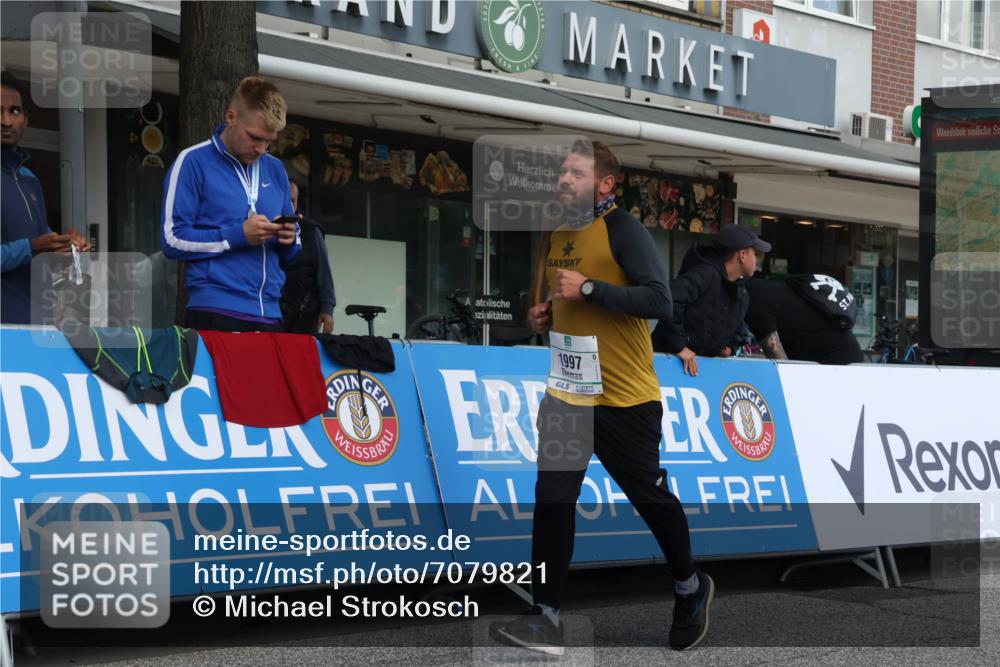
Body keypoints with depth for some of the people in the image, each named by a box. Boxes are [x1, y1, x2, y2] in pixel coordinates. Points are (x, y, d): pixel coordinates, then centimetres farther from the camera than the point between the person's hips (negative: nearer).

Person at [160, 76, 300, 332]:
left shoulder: (275, 169, 16)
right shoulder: (194, 162, -1)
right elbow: (173, 240, -8)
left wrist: (288, 239, -2)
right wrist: (238, 235, -14)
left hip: (270, 313, 5)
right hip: (216, 311, -5)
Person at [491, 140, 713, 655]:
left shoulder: (623, 230, -13)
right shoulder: (557, 235, 11)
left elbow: (658, 302, -22)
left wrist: (588, 288, -24)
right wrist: (544, 316, 6)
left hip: (625, 399, -6)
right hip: (566, 394, 6)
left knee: (651, 497, 8)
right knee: (551, 500, -4)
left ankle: (690, 589, 31)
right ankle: (546, 617, -1)